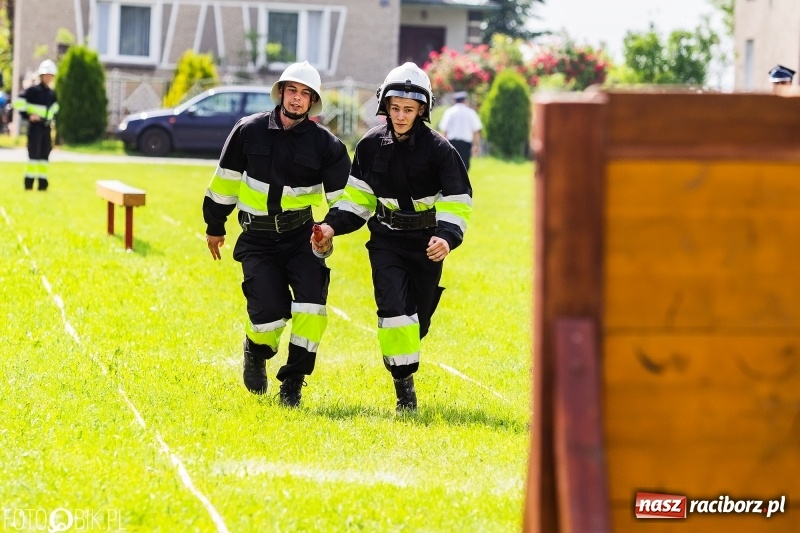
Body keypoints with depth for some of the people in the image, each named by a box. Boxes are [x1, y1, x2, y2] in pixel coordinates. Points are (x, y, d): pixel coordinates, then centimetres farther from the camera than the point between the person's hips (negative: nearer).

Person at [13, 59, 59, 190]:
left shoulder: (52, 93, 12)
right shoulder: (33, 90, -8)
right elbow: (19, 101, -12)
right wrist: (27, 115, -15)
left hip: (46, 127, 7)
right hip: (35, 127, -7)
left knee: (45, 155, 5)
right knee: (34, 154, -10)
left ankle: (42, 183, 9)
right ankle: (29, 183, -7)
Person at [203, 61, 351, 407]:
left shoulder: (326, 144, -3)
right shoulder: (249, 131, -1)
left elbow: (344, 196, 2)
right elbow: (225, 182, 10)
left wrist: (330, 225, -17)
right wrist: (214, 226, 16)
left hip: (302, 236, 0)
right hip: (257, 239, 0)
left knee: (311, 300, -19)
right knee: (269, 309, -14)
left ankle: (293, 382, -6)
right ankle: (256, 352, 23)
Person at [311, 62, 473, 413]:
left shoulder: (438, 149, -11)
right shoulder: (371, 145, -2)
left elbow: (457, 200, -11)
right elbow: (358, 196, 9)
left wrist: (447, 237, -29)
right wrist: (333, 227, -5)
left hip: (426, 245, -1)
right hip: (386, 241, 1)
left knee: (417, 318, 7)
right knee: (393, 307, -19)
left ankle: (401, 359, 38)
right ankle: (404, 384, -13)